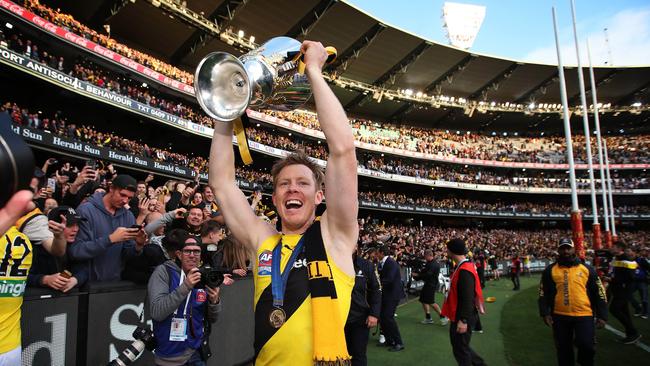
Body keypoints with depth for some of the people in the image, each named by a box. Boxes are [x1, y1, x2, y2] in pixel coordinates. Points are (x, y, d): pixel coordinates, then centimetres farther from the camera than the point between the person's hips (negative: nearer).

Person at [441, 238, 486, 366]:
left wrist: (463, 320, -25)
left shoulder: (464, 270, -24)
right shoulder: (463, 267, 8)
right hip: (459, 316, 10)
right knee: (459, 346, 20)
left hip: (463, 318, -10)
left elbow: (468, 298, -27)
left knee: (460, 350, 3)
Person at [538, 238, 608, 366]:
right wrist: (545, 313, -4)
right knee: (563, 349, 10)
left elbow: (599, 292, 7)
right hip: (559, 316, 1)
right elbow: (543, 293, 4)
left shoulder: (587, 269, 5)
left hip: (584, 315, -1)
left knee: (587, 346, -7)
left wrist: (602, 315, 2)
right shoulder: (550, 270, 3)